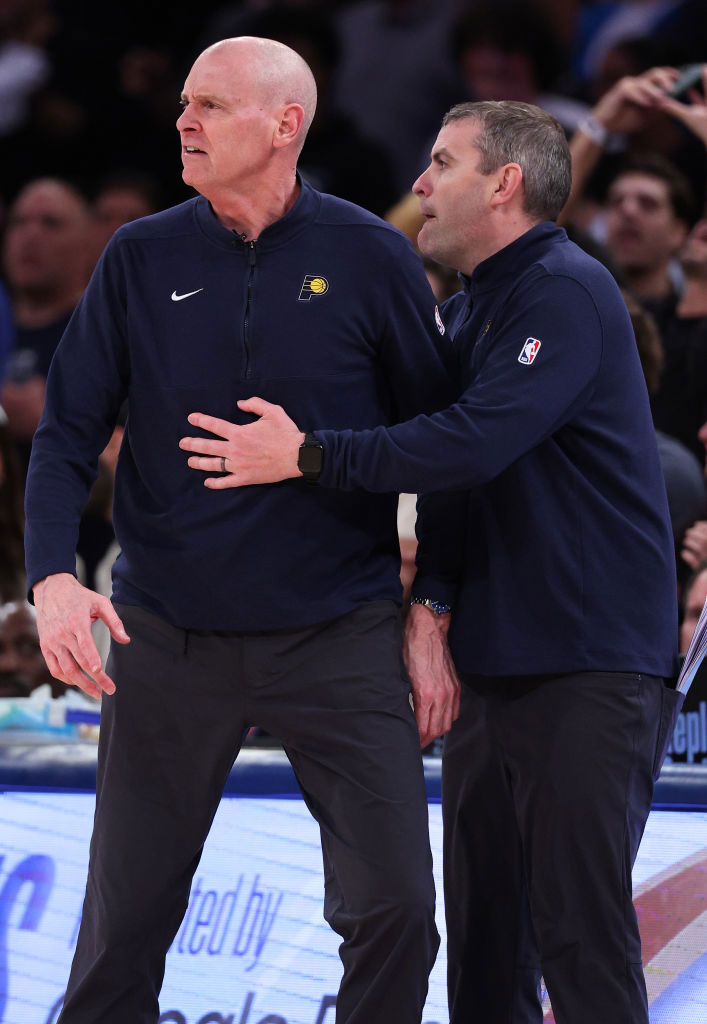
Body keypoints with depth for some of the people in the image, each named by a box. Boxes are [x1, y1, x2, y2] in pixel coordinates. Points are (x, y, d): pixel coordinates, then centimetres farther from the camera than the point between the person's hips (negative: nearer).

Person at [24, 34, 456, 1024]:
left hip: (339, 637, -1)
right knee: (123, 926, 4)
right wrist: (53, 578, -16)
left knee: (394, 910, -8)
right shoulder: (142, 258, 2)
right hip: (168, 639, 1)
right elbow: (67, 434, 1)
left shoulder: (370, 258, -2)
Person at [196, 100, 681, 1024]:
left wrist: (308, 455, -17)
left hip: (590, 671, -9)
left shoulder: (566, 295, -12)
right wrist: (431, 613, -2)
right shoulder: (466, 313, 18)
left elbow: (476, 442, -23)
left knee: (581, 938, -12)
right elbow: (448, 475, 15)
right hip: (490, 668, 9)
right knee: (483, 938, 9)